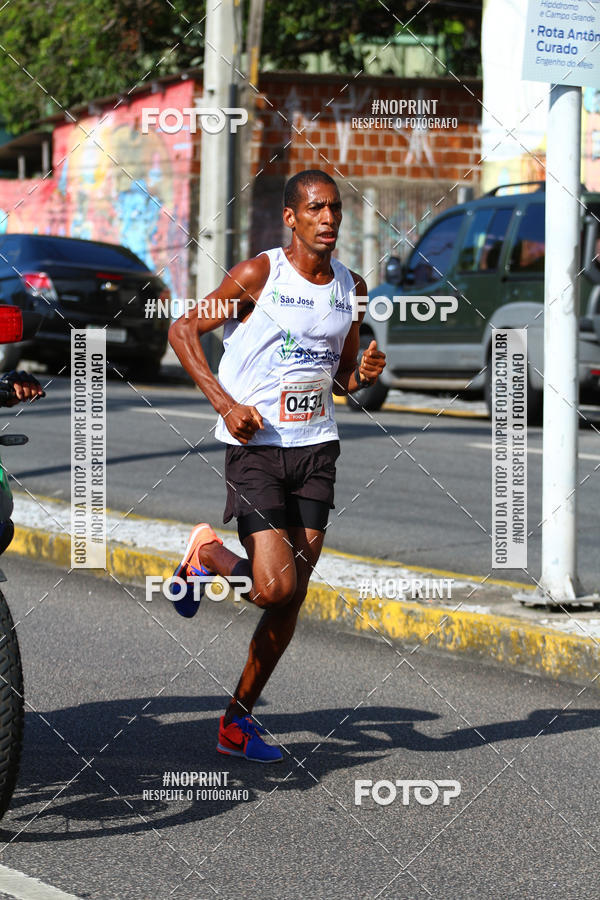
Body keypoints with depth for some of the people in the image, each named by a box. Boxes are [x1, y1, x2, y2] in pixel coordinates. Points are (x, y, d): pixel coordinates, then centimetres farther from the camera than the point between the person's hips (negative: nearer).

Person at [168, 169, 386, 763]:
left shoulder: (351, 288, 9)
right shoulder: (258, 276, -8)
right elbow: (183, 331, -4)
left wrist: (365, 375, -3)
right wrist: (224, 402, -14)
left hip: (316, 446, 5)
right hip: (255, 446, -5)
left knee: (293, 597, 2)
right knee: (275, 589, -16)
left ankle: (237, 720, 15)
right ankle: (208, 555, 17)